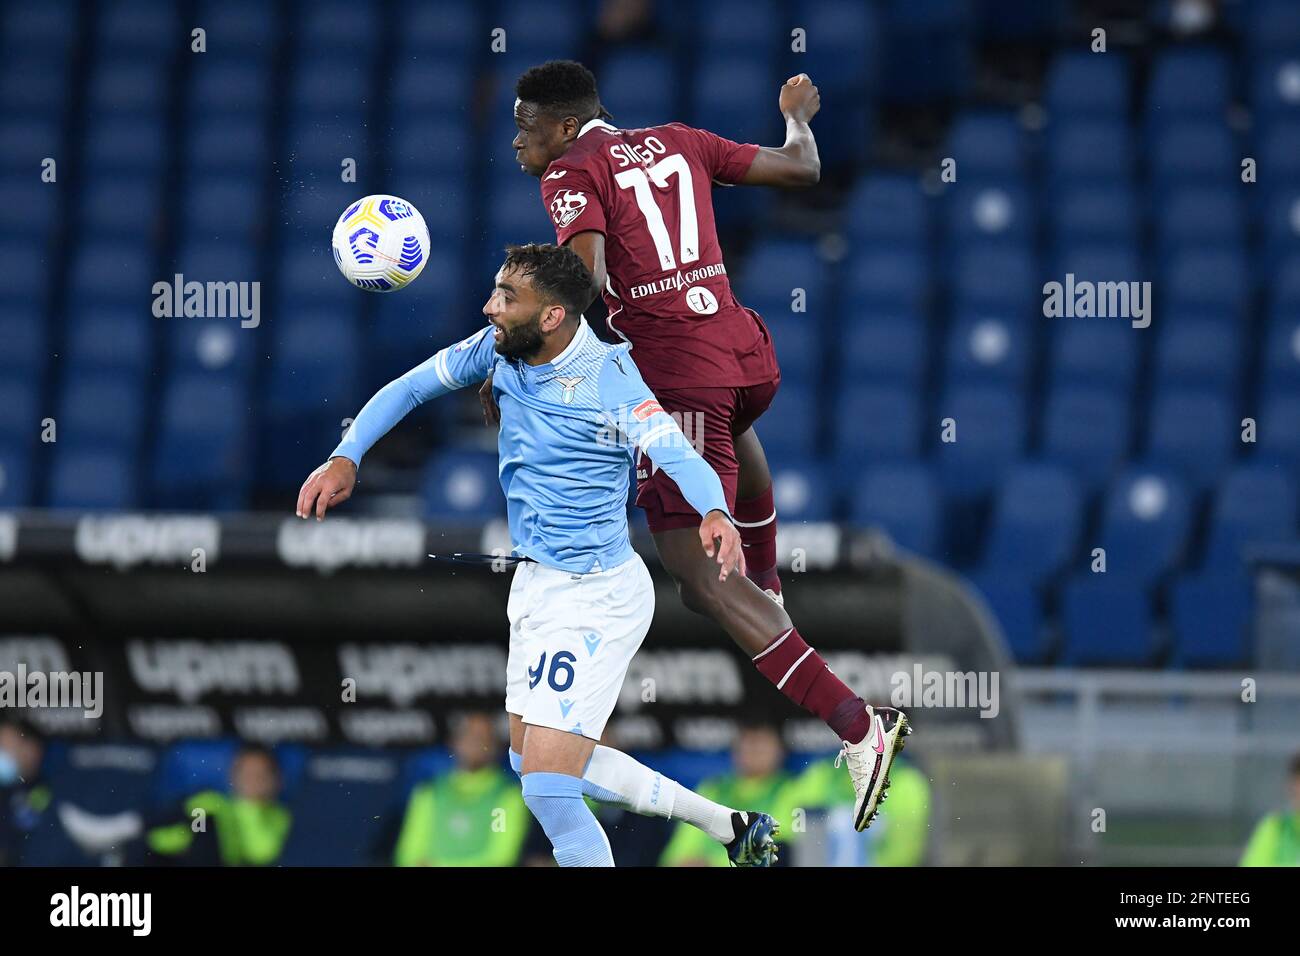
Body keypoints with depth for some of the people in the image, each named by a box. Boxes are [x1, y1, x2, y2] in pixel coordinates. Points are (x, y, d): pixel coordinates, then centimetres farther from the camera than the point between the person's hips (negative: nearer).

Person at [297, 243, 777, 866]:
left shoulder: (608, 378, -23)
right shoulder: (500, 349, -3)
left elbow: (680, 459, -34)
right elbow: (410, 389, 7)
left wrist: (715, 515, -55)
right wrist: (346, 458, -7)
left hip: (593, 598, -9)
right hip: (535, 583, 9)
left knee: (548, 791, -15)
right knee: (530, 760, 22)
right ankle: (727, 825, 31)